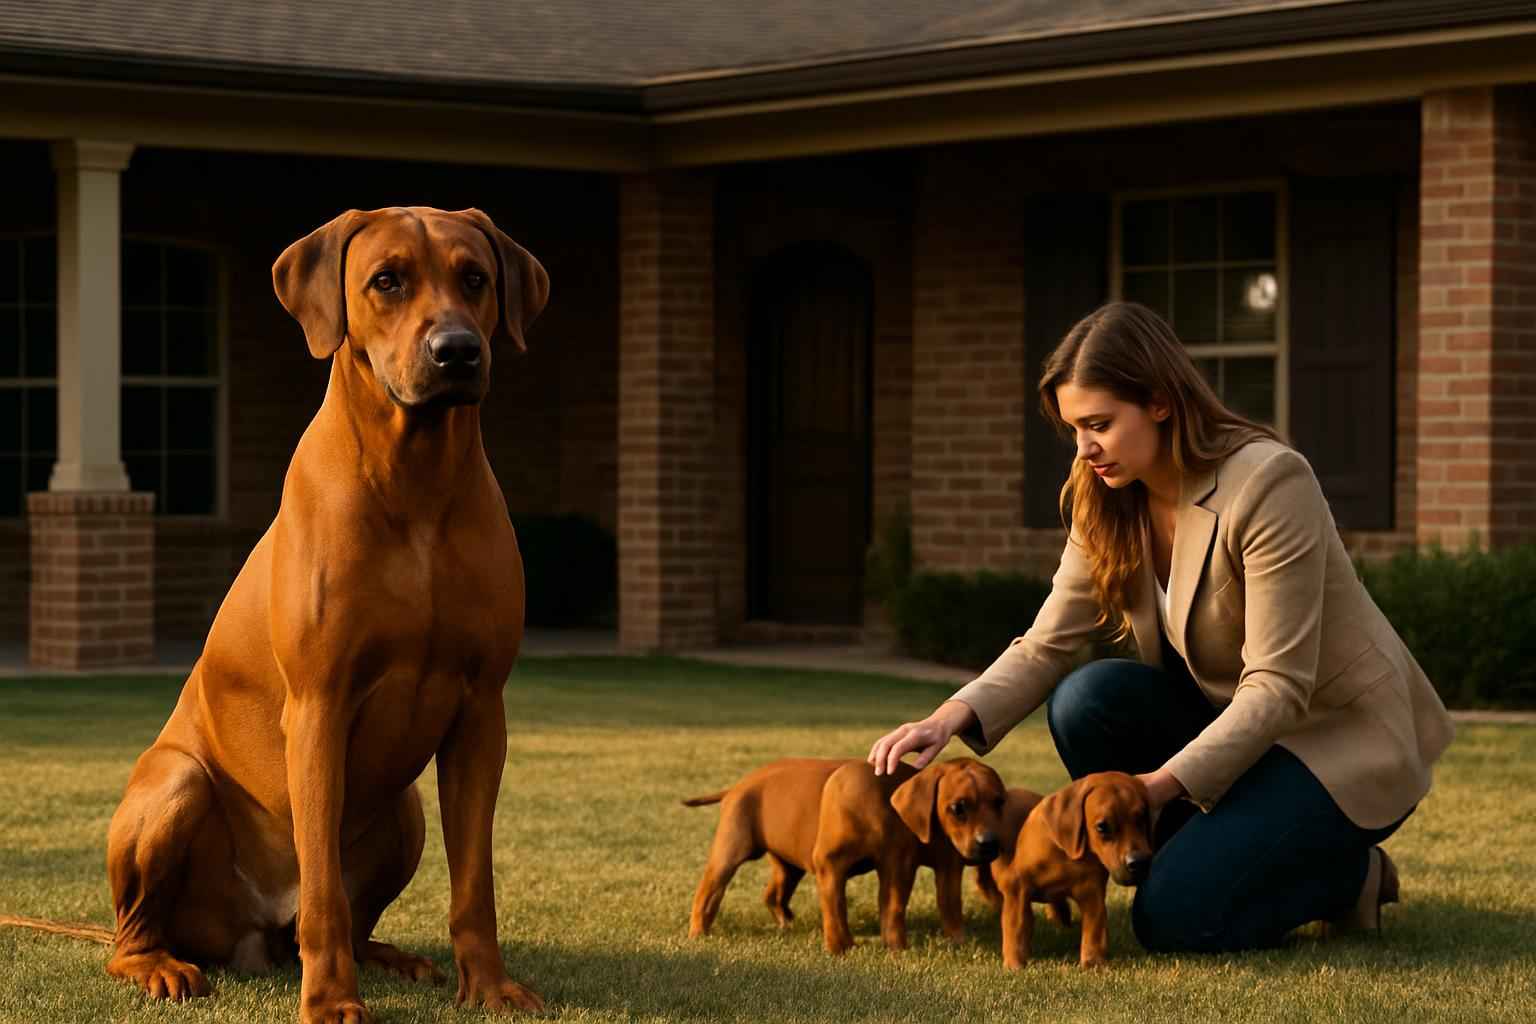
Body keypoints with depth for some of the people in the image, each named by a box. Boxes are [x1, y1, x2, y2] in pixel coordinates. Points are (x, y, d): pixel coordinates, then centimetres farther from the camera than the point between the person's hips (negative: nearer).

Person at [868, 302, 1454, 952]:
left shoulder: (1268, 483, -25)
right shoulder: (1104, 503, -3)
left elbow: (1278, 686, -27)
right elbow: (1046, 646, -7)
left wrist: (1162, 783, -34)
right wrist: (953, 717, -26)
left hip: (1342, 736, -7)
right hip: (1230, 714, 7)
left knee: (1174, 920, -22)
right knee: (1085, 700, -21)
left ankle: (1347, 872, 4)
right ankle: (1206, 857, -2)